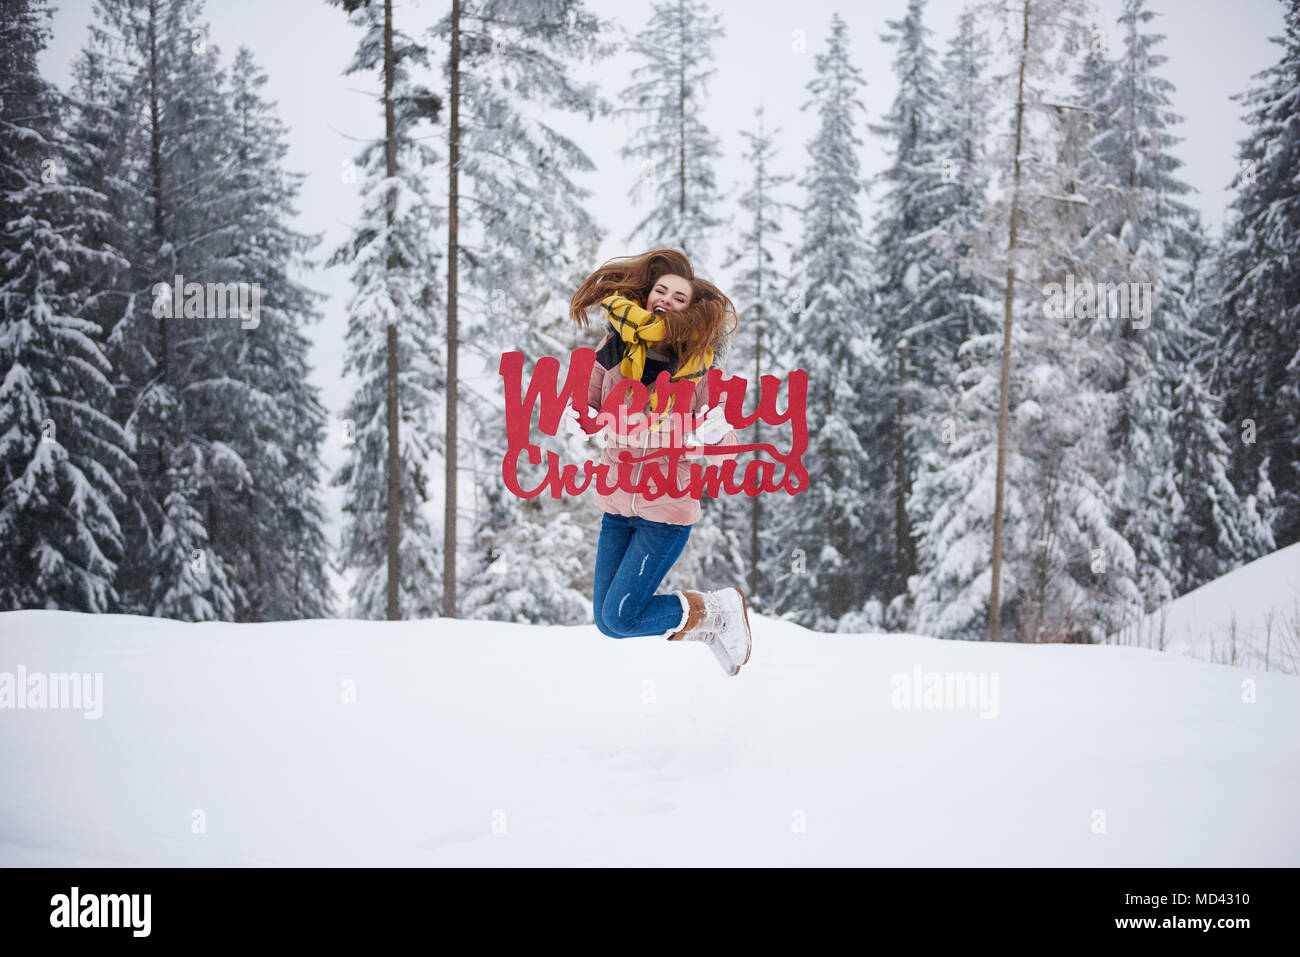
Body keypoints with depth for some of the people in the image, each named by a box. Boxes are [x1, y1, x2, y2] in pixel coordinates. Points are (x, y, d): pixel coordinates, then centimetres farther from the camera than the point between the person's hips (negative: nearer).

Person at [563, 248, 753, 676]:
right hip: (616, 505, 5)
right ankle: (704, 623, 30)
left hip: (667, 512, -5)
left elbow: (723, 455, -10)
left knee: (619, 620, -9)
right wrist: (581, 420, -17)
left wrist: (713, 436, -30)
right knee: (605, 620, 10)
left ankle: (718, 609, 13)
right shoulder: (616, 346, -1)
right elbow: (583, 406, 5)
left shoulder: (701, 364, -10)